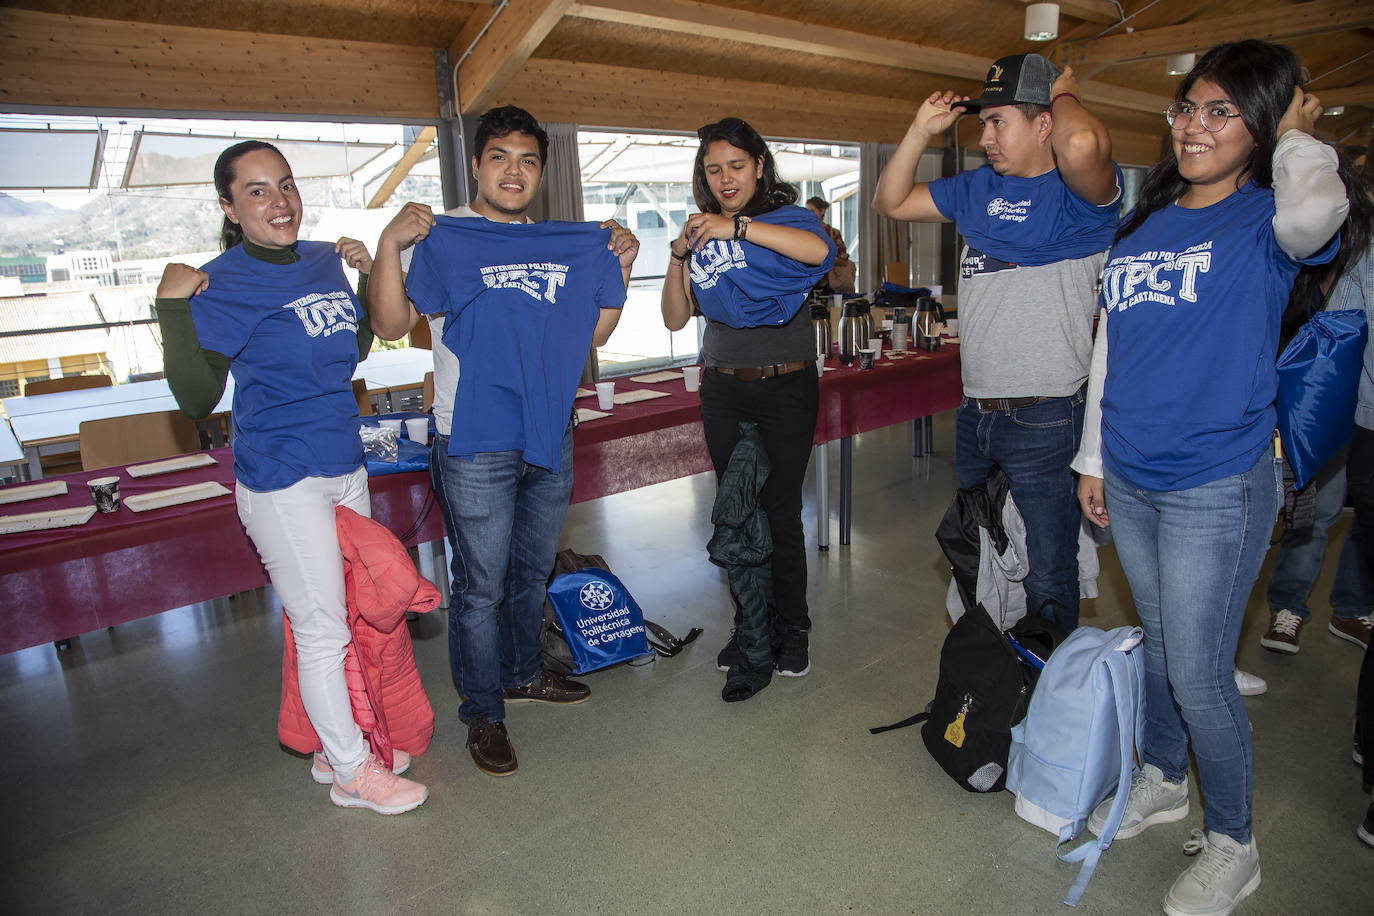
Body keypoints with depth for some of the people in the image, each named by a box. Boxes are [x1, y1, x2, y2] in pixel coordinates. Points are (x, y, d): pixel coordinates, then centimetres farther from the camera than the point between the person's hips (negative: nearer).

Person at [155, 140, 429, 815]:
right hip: (283, 480, -7)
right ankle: (353, 772, 22)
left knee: (352, 614, 16)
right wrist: (173, 310, -24)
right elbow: (197, 399, -16)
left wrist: (368, 274, 10)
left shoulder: (325, 261, 6)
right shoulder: (221, 284, -12)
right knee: (321, 628, 3)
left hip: (345, 467, 7)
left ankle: (335, 745, 36)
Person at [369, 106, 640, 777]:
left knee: (533, 570, 20)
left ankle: (523, 673, 41)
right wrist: (388, 244, -25)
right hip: (476, 445, -5)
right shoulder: (443, 239, -4)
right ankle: (483, 713, 20)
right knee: (481, 586, 3)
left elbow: (594, 334, 13)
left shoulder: (569, 244, 12)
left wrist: (622, 268, 3)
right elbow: (392, 324, -12)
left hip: (550, 437, 6)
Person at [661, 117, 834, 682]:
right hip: (723, 391, 4)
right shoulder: (703, 236, 12)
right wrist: (679, 255, -6)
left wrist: (738, 226, -25)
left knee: (780, 512, -2)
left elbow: (820, 249, -24)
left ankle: (793, 626, 16)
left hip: (786, 386, -3)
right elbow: (675, 318, 8)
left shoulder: (785, 216, 1)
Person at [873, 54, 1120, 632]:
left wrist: (1064, 96, -12)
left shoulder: (1078, 193, -10)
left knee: (1047, 583, 3)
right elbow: (890, 203, 19)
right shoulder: (978, 188, 12)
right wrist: (922, 131, 7)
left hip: (1043, 417, -8)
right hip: (974, 411, 8)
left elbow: (1083, 144, -34)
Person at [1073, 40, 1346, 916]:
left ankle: (1232, 845, 25)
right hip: (1130, 481, 6)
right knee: (1158, 642, 21)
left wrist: (1298, 138, -12)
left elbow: (1314, 213, -34)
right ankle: (1161, 780, 43)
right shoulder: (1143, 225, 9)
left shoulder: (1264, 219, -8)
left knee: (1198, 674, 2)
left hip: (1217, 488, -5)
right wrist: (1093, 457, 12)